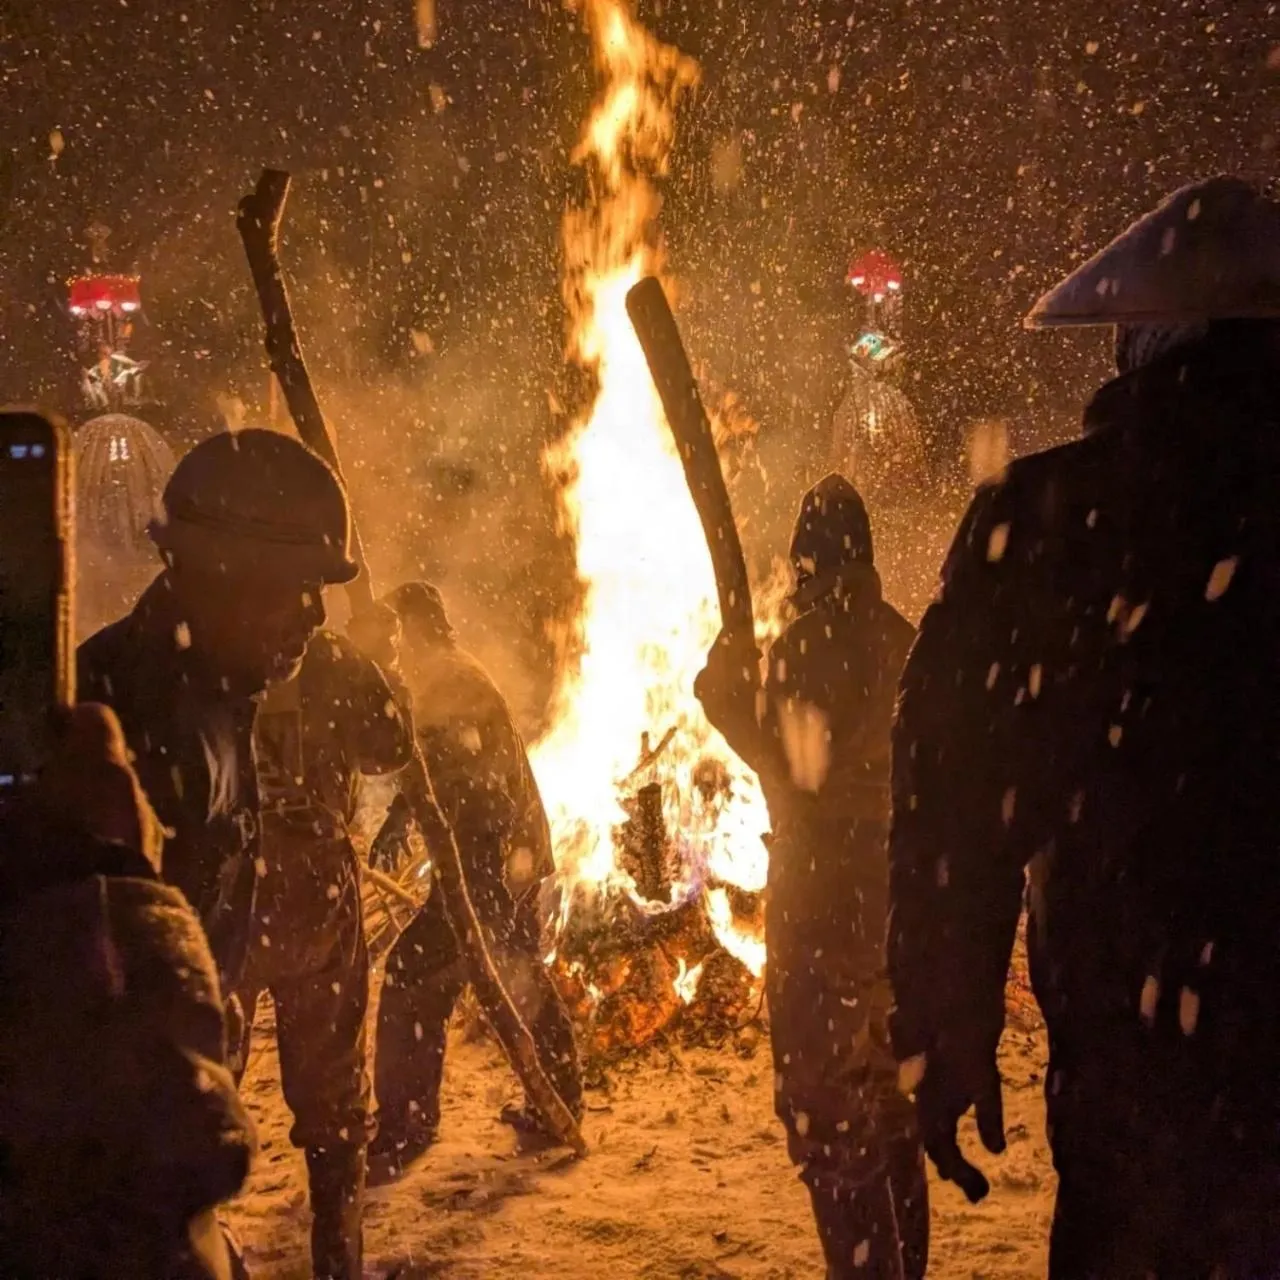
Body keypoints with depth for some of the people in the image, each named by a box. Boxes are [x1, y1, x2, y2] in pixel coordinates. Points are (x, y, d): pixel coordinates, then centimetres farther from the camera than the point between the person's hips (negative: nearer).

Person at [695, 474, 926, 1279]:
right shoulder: (901, 640, 8)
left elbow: (804, 767, -19)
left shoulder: (807, 643, -14)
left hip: (824, 889, -8)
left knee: (823, 1094, -1)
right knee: (889, 1085, 18)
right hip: (894, 884, 8)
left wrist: (731, 698, -8)